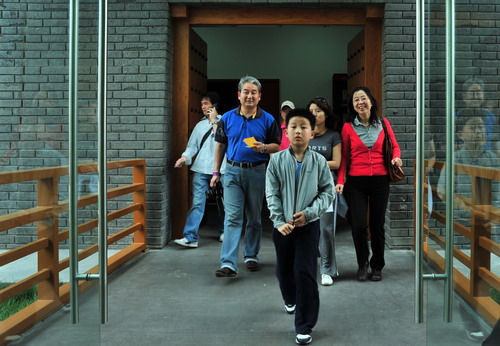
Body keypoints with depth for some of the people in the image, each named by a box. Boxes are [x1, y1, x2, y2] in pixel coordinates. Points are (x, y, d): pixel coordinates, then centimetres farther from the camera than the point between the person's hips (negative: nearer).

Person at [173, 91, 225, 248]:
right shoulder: (200, 125, 15)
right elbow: (192, 145, 10)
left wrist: (213, 121, -7)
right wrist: (185, 157, -8)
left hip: (219, 169, -2)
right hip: (201, 169, 2)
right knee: (197, 202, -7)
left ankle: (224, 231, 31)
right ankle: (190, 237, -12)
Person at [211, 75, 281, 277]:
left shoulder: (267, 120, 2)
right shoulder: (227, 118, 5)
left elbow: (276, 146, 4)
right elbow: (220, 146, 10)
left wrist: (263, 147, -18)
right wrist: (216, 172, 6)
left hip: (257, 172, 0)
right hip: (233, 171, 0)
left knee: (254, 218, 11)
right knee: (232, 217, -8)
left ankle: (251, 256, 27)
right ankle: (228, 264, -12)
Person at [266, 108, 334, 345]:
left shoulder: (319, 161, -6)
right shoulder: (277, 160, -5)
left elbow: (328, 191, -3)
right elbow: (271, 194, -5)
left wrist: (308, 212, -16)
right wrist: (279, 221, -15)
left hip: (308, 225, -2)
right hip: (282, 225, 2)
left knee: (305, 272, -7)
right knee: (284, 269, 18)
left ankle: (304, 327, 3)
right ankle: (290, 299, 50)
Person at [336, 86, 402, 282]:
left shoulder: (383, 124, 4)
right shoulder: (348, 127, 0)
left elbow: (394, 145, 13)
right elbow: (344, 156, 0)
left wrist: (396, 157, -9)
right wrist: (340, 181, -8)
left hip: (380, 181, 1)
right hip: (356, 182, -1)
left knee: (377, 225, 7)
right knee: (359, 225, -7)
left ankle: (377, 266, 25)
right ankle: (362, 264, 18)